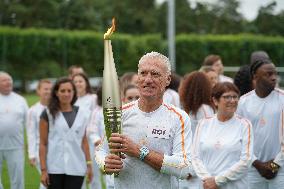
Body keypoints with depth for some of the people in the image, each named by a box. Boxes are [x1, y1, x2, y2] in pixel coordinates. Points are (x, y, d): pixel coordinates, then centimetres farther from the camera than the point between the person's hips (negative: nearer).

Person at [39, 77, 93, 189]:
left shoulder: (82, 114, 9)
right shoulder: (48, 114, 1)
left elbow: (84, 141, 13)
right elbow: (43, 144, -1)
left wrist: (89, 163, 5)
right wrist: (43, 169, -7)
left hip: (76, 169, 2)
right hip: (54, 168, -2)